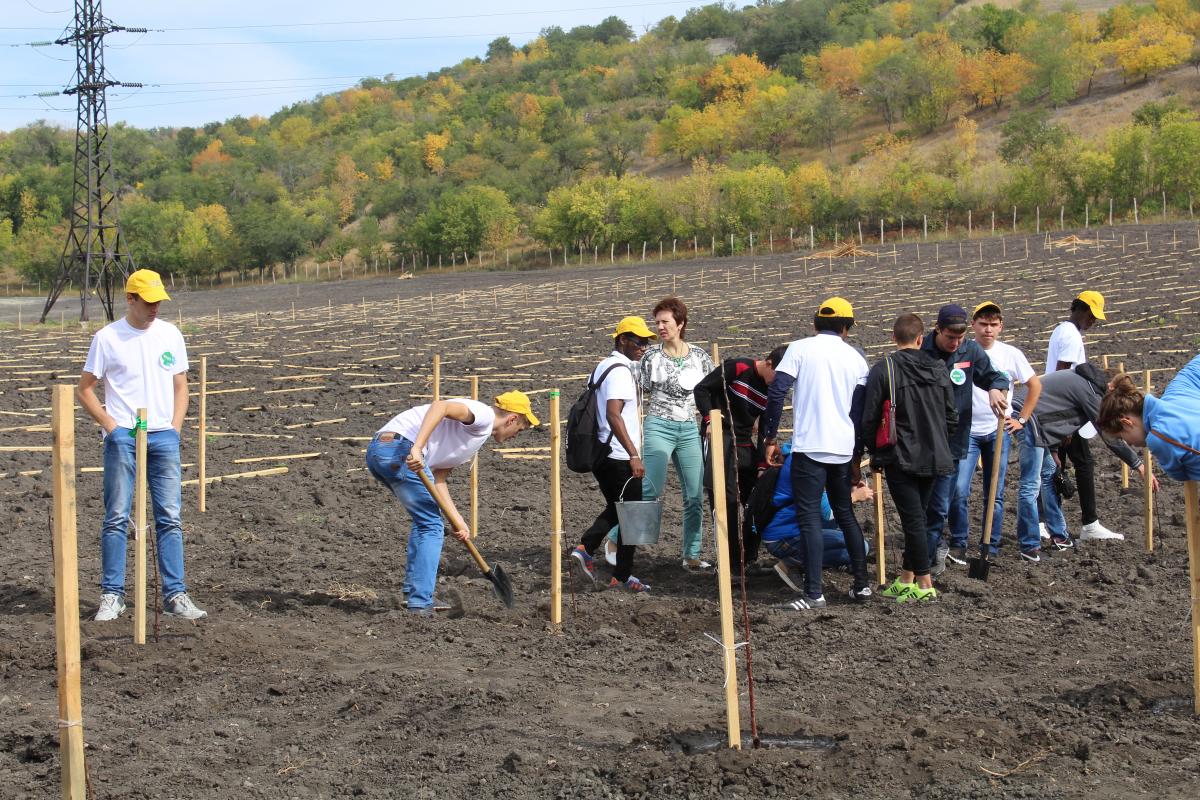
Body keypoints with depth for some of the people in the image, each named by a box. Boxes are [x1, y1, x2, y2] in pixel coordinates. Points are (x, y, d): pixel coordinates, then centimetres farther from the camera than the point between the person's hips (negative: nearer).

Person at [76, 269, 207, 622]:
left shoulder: (169, 334, 10)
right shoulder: (107, 338, -1)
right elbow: (84, 390, 2)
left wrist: (175, 427, 4)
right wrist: (111, 426, -7)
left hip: (164, 437, 3)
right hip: (122, 437, -3)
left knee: (170, 518, 2)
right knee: (117, 518, -2)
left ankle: (175, 595, 6)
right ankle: (112, 595, 4)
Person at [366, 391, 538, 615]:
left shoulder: (476, 438, 27)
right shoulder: (484, 414, -1)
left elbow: (438, 479, 18)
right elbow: (440, 406, -20)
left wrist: (457, 521, 10)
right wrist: (417, 448, -30)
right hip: (399, 448, -10)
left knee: (425, 520, 24)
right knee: (432, 527, 0)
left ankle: (414, 593, 28)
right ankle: (420, 604, 0)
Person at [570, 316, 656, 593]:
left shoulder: (602, 367, 14)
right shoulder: (621, 371, -16)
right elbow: (613, 416, -26)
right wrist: (634, 455, -27)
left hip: (601, 453, 9)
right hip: (620, 457, -9)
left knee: (615, 508, 22)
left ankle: (584, 548, 7)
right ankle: (622, 576, 9)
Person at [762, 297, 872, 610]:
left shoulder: (800, 349, -1)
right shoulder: (855, 358, 9)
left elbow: (776, 393, -10)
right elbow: (860, 411, 12)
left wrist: (770, 438, -1)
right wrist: (856, 459, 18)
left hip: (809, 448, -4)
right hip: (844, 451, 4)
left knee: (810, 518, -4)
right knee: (846, 514, 19)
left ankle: (813, 593, -10)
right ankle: (861, 584, 21)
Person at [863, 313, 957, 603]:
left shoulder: (884, 369, -8)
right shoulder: (939, 369, 6)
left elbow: (870, 418, -7)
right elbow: (952, 416, 10)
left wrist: (875, 453, 7)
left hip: (900, 459, -5)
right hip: (933, 458, 5)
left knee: (913, 519, -4)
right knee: (916, 516, 14)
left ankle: (924, 584, -5)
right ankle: (905, 579, 21)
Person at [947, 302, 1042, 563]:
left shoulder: (1011, 355, -1)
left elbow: (1035, 386, 10)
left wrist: (1022, 420, 6)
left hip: (999, 431, 1)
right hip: (967, 431, -1)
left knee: (995, 494, 6)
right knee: (959, 490, -13)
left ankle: (991, 548, 16)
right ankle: (958, 544, 3)